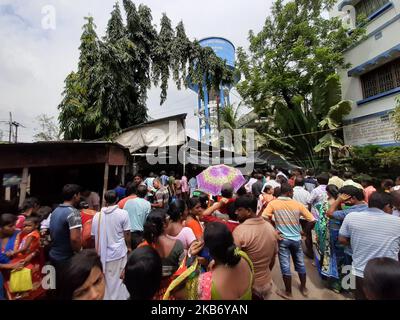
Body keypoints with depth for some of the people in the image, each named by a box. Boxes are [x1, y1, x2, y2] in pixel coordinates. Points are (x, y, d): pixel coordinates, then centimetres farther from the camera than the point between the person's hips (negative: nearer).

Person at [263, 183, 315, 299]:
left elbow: (264, 218, -20)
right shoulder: (297, 204, -7)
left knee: (285, 266, 11)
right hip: (296, 239, 3)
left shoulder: (273, 203, -12)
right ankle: (304, 288, 43)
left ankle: (288, 292, 28)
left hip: (283, 239, -2)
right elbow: (312, 220, -5)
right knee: (300, 264, 23)